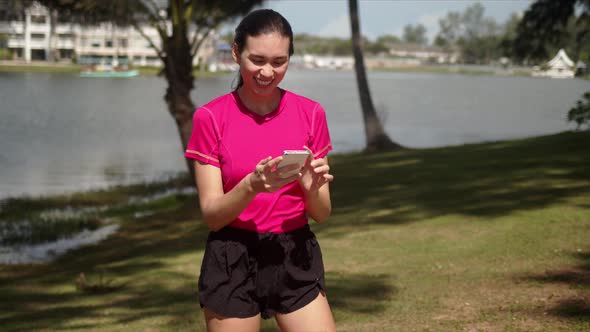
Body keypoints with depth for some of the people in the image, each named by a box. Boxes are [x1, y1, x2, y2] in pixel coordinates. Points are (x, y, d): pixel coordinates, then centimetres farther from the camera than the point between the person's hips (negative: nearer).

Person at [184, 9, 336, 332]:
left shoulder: (310, 114, 1)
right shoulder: (210, 117, -5)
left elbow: (321, 214, 3)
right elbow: (211, 214, -8)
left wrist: (312, 187, -19)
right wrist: (252, 185, -26)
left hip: (295, 258, 2)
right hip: (232, 262, -2)